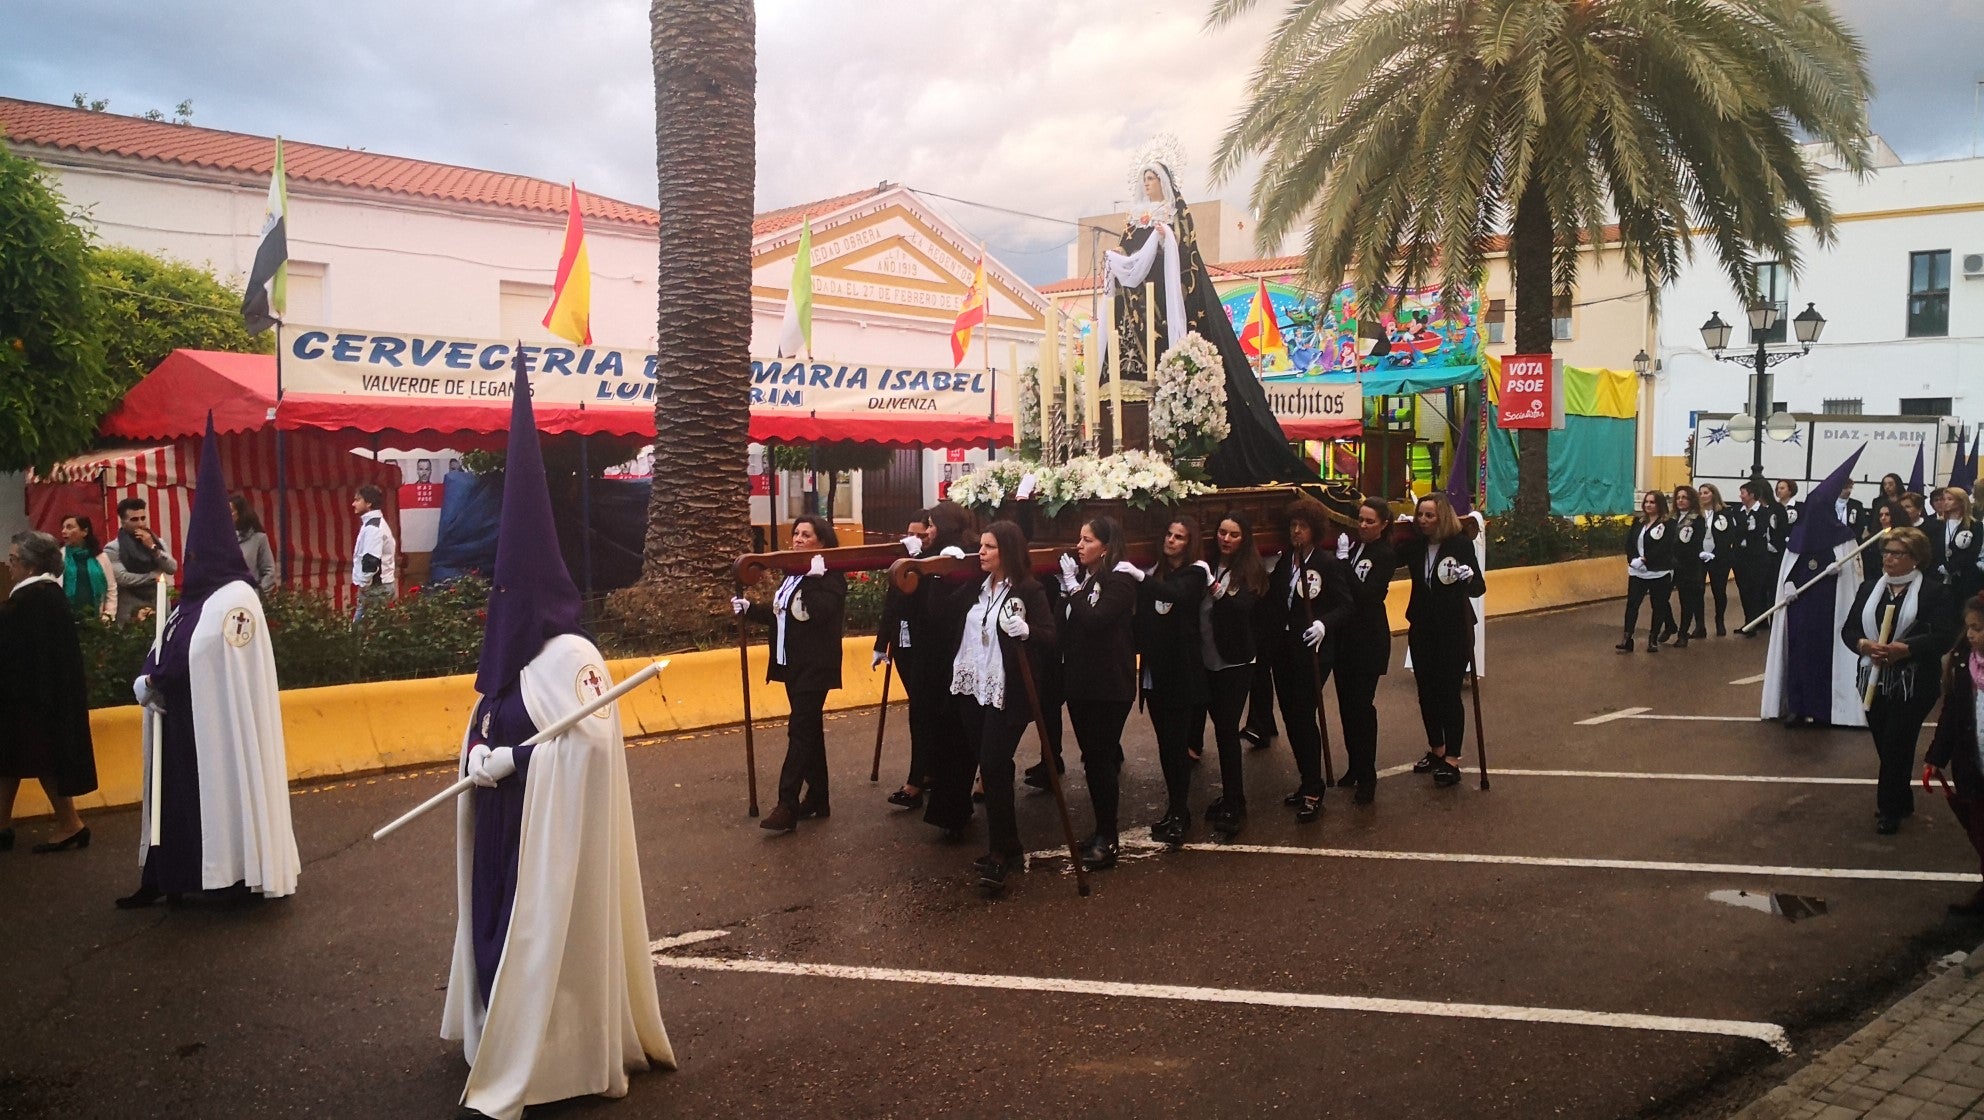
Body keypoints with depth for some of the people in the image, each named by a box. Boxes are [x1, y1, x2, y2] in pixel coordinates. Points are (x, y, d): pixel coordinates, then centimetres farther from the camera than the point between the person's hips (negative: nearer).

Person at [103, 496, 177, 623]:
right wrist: (155, 576, -7)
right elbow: (122, 578, -16)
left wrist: (153, 548, -10)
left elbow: (172, 568, 1)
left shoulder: (156, 542, 12)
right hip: (130, 613, -4)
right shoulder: (113, 548, -4)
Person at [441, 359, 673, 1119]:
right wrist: (479, 755, -4)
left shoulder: (568, 656, -18)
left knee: (542, 934, 0)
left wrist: (507, 759, -19)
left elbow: (588, 742, -24)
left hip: (551, 825, -9)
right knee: (505, 926, 17)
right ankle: (507, 1046, 32)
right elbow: (488, 729, 17)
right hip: (506, 821, 9)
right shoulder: (515, 650, 8)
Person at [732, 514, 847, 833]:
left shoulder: (831, 576, -11)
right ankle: (817, 798, 20)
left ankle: (787, 806, -12)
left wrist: (815, 578, -27)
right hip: (793, 664, 9)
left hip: (815, 666, -9)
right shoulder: (792, 574, 15)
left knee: (800, 730, -11)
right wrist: (749, 609, 13)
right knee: (810, 730, 13)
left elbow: (822, 613, -27)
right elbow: (780, 616, 22)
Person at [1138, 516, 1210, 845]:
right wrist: (1138, 651, -3)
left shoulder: (1196, 572, -3)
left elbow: (1178, 595, -25)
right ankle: (1176, 808, 20)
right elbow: (1142, 618, 10)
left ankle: (1179, 813, 1)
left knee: (1176, 743, -6)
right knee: (1165, 743, 10)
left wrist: (1141, 579, -35)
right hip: (1155, 671, 6)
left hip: (1182, 673, -5)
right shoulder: (1156, 572, 12)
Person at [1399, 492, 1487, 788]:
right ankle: (1436, 749, 28)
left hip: (1454, 630, -5)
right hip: (1422, 629, 5)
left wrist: (1469, 577, -34)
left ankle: (1452, 759, 3)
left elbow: (1478, 588, -15)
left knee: (1449, 693, -3)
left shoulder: (1460, 545, -12)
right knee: (1427, 691, 12)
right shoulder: (1414, 545, 0)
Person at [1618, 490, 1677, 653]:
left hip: (1659, 573, -4)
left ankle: (1653, 640, 17)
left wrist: (1644, 560, -21)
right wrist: (1634, 560, -13)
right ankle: (1627, 640, -5)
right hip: (1637, 572, 4)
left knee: (1658, 606, 6)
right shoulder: (1639, 522, 11)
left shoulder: (1667, 525, -7)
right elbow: (1629, 543, 4)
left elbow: (1663, 548, -17)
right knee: (1632, 604, -4)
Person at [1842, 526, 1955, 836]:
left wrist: (1902, 649, -25)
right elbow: (1848, 629, 6)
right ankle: (1902, 801, 30)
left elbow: (1943, 637, -14)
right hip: (1875, 680, 5)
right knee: (1883, 745, 12)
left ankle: (1889, 810, 10)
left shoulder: (1934, 592, -6)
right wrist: (1864, 644, -15)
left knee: (1897, 746, -2)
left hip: (1914, 684, -5)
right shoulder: (1869, 588, 9)